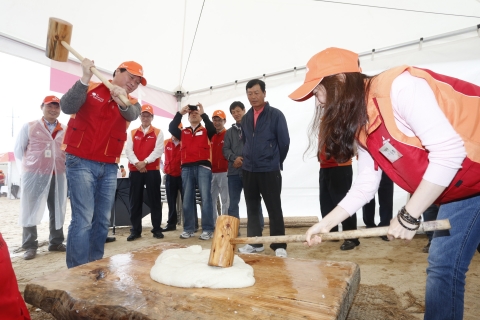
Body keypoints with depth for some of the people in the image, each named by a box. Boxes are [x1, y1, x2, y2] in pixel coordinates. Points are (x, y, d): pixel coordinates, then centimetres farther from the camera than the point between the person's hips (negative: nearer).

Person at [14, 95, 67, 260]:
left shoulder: (66, 130, 7)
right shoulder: (29, 127, 4)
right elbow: (18, 150, 7)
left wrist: (64, 166, 2)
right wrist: (29, 166, 3)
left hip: (58, 176, 2)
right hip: (34, 175, -2)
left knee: (57, 210, 9)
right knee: (30, 210, 3)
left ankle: (56, 242, 22)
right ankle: (30, 246, 14)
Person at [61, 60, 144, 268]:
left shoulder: (132, 103, 10)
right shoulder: (91, 89, 3)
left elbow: (131, 115, -14)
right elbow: (67, 107, -13)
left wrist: (122, 101, -35)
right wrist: (84, 79, -22)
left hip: (109, 167, 4)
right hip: (81, 162, -4)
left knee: (103, 221, 8)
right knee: (83, 219, -9)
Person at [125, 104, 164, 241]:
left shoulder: (158, 132, 6)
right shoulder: (132, 133, 12)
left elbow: (158, 150, -6)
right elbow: (128, 150, 2)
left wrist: (145, 162, -16)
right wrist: (137, 163, -15)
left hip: (152, 170, -2)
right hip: (135, 171, 2)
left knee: (155, 200, 2)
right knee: (135, 201, 5)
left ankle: (157, 229, 10)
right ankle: (135, 230, 13)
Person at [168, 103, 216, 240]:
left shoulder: (205, 131, 13)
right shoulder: (183, 132, 19)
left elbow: (213, 129, -8)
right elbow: (171, 128, 2)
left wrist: (203, 114, -10)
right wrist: (180, 113, -1)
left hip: (203, 167, -3)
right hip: (186, 168, 3)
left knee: (205, 198, -6)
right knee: (187, 199, 6)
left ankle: (207, 229, -1)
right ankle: (188, 229, 14)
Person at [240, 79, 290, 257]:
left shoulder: (276, 115, -5)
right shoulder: (246, 118, 10)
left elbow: (284, 142, -4)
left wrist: (276, 162, 5)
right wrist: (248, 159, 14)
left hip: (269, 171, -5)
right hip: (248, 170, 5)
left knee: (274, 209, 2)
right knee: (252, 208, 11)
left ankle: (279, 246, 11)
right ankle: (254, 242, 24)